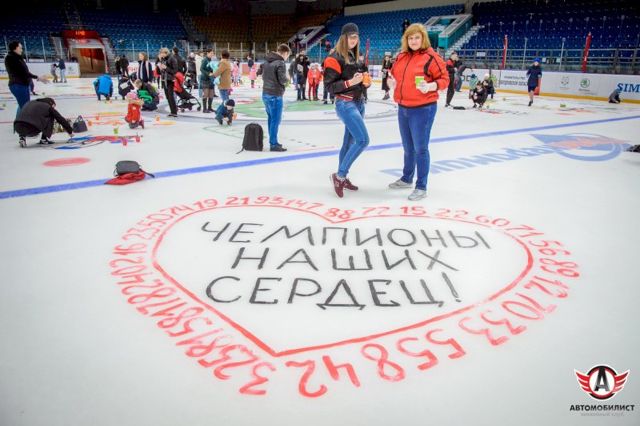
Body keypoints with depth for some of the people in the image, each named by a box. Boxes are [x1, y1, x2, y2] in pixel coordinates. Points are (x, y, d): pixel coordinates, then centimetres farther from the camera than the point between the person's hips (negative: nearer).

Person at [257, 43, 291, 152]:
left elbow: (259, 73, 20)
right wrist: (287, 80, 3)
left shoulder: (266, 62, 10)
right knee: (275, 120, -2)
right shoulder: (280, 63, -14)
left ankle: (272, 141, 23)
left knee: (271, 118, 16)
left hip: (265, 94, 8)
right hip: (275, 95, -8)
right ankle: (273, 144, 0)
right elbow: (282, 80, -17)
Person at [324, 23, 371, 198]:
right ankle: (339, 175, -6)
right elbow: (330, 85, -15)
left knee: (350, 141, 11)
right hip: (345, 103, -8)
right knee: (363, 140, -17)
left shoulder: (355, 56, 15)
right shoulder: (335, 58, -10)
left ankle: (342, 177, 21)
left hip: (359, 102, 9)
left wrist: (365, 81, 5)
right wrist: (350, 82, -24)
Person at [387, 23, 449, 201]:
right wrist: (393, 82, 2)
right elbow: (395, 73, 23)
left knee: (420, 148, -3)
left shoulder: (431, 57, -11)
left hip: (423, 109, -7)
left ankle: (421, 187, 6)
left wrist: (430, 86, -26)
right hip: (403, 108, 7)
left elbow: (444, 79, -9)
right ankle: (407, 178, 37)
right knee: (408, 147, 20)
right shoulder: (402, 56, 8)